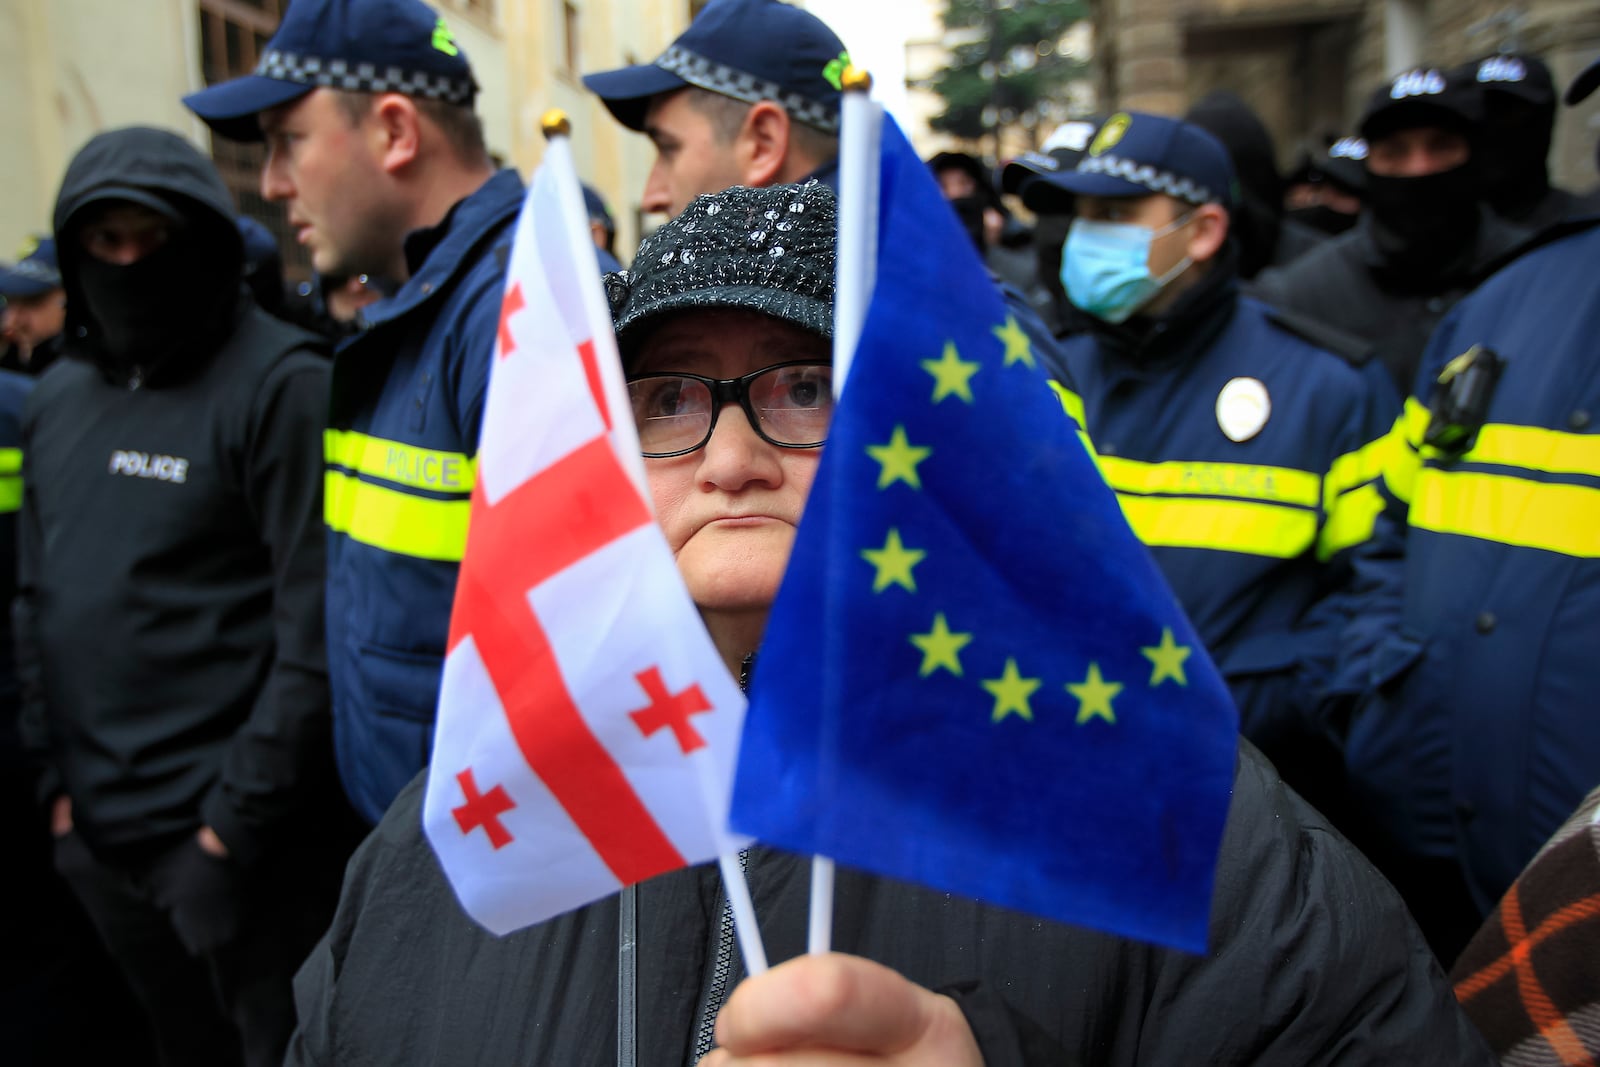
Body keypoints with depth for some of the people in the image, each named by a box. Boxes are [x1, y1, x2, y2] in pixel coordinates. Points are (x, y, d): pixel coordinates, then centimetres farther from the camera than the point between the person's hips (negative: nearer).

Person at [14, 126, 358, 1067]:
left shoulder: (282, 384, -13)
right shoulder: (58, 399, 9)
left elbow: (316, 623, -17)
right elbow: (42, 598, 14)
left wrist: (240, 817, -16)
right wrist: (59, 776, 7)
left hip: (236, 835, -6)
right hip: (99, 834, 7)